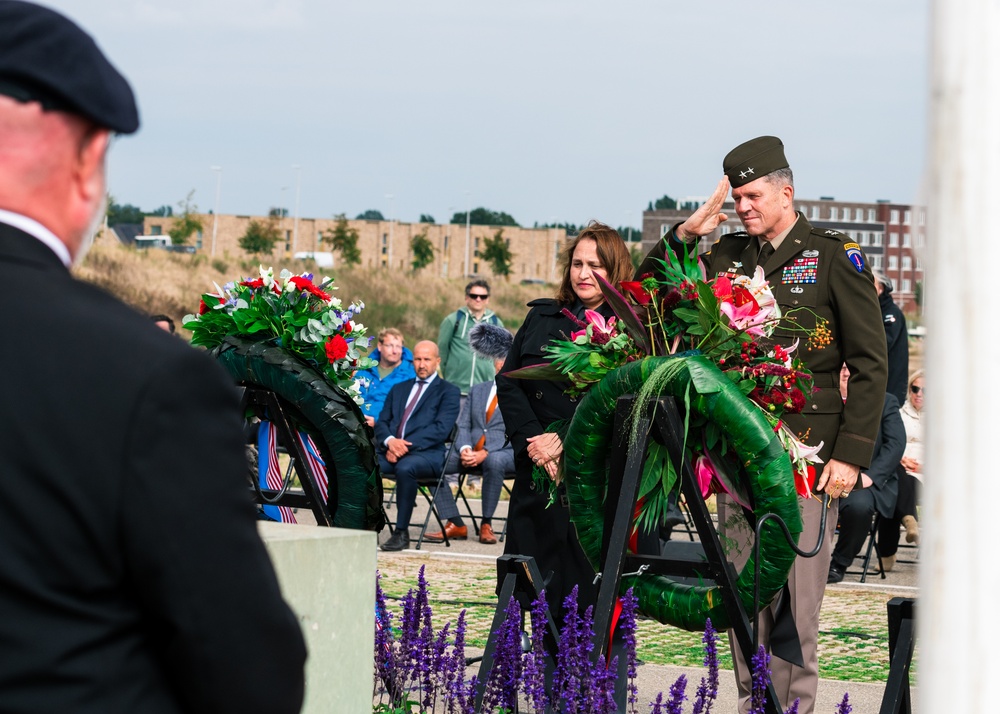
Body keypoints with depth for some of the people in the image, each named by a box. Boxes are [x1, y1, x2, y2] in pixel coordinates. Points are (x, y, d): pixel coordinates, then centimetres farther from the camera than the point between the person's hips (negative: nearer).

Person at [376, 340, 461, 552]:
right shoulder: (399, 389, 26)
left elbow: (441, 429, -5)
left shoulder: (448, 391, 9)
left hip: (427, 453, -5)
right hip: (392, 450, 5)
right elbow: (381, 422, 17)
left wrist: (407, 445, -15)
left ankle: (402, 532, -29)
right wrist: (389, 441, -8)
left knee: (405, 468, -38)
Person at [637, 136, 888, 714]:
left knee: (796, 596, -6)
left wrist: (852, 454, -9)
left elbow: (870, 364, -2)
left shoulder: (835, 257, 0)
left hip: (807, 452, -5)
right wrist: (685, 234, 3)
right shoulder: (728, 255, 13)